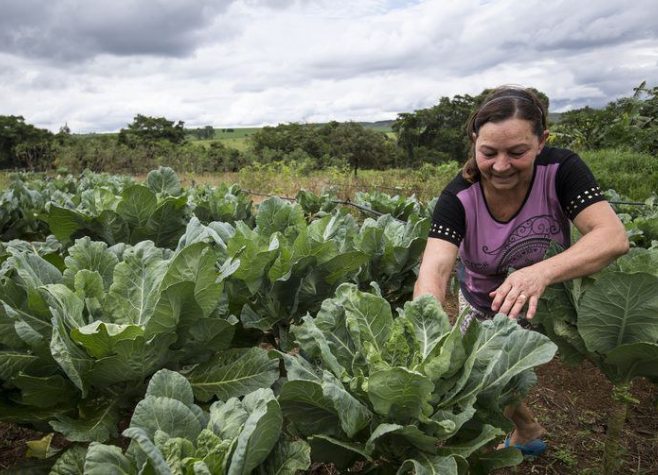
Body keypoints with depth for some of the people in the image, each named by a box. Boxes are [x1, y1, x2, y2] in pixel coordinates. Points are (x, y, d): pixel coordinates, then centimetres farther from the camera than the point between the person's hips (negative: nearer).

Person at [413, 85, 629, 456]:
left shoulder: (561, 170, -25)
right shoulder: (459, 198, -27)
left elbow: (614, 237, -35)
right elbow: (435, 268, -40)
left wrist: (541, 273, -53)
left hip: (550, 301, -1)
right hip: (483, 307, 1)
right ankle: (528, 431, 42)